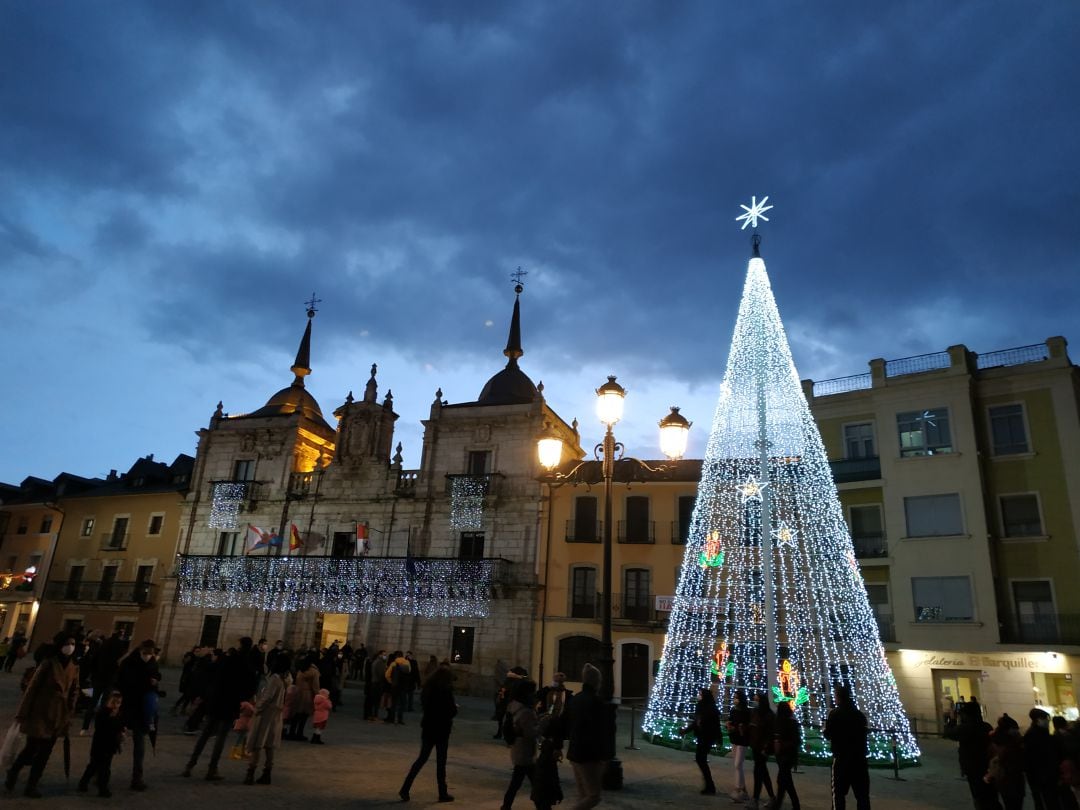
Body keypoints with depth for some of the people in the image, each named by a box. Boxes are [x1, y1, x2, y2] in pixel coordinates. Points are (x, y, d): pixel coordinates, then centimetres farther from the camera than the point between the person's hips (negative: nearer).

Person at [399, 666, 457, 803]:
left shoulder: (428, 688, 3)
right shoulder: (446, 690, -16)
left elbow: (424, 706, 13)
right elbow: (452, 711, -16)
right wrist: (455, 707, 7)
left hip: (428, 727, 6)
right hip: (441, 729, -6)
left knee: (422, 758, 14)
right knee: (441, 762, 6)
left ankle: (405, 789, 7)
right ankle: (443, 793, 17)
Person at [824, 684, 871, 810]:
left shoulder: (834, 714, -8)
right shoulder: (860, 714, 8)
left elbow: (828, 735, -4)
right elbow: (863, 735, 18)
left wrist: (825, 728, 15)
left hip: (842, 757, -5)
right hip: (859, 757, 5)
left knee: (839, 793, 1)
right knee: (862, 794, 10)